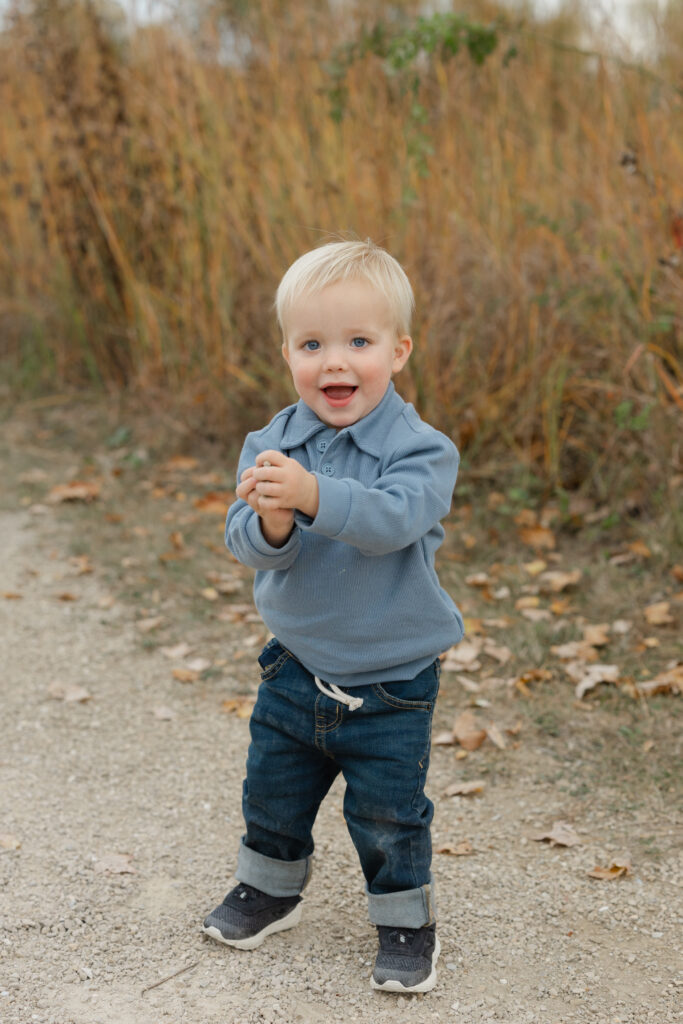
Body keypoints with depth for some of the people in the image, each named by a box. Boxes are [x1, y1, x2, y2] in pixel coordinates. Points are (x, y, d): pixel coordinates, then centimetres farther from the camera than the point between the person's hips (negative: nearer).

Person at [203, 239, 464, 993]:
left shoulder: (420, 450, -18)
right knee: (273, 790, 21)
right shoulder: (272, 445, -7)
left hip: (391, 682, -4)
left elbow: (390, 519, -36)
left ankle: (406, 920, 30)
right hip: (296, 667, 4)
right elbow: (245, 541, -15)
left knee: (387, 815, 6)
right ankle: (271, 887, 46)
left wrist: (313, 495, -51)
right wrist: (269, 521, -39)